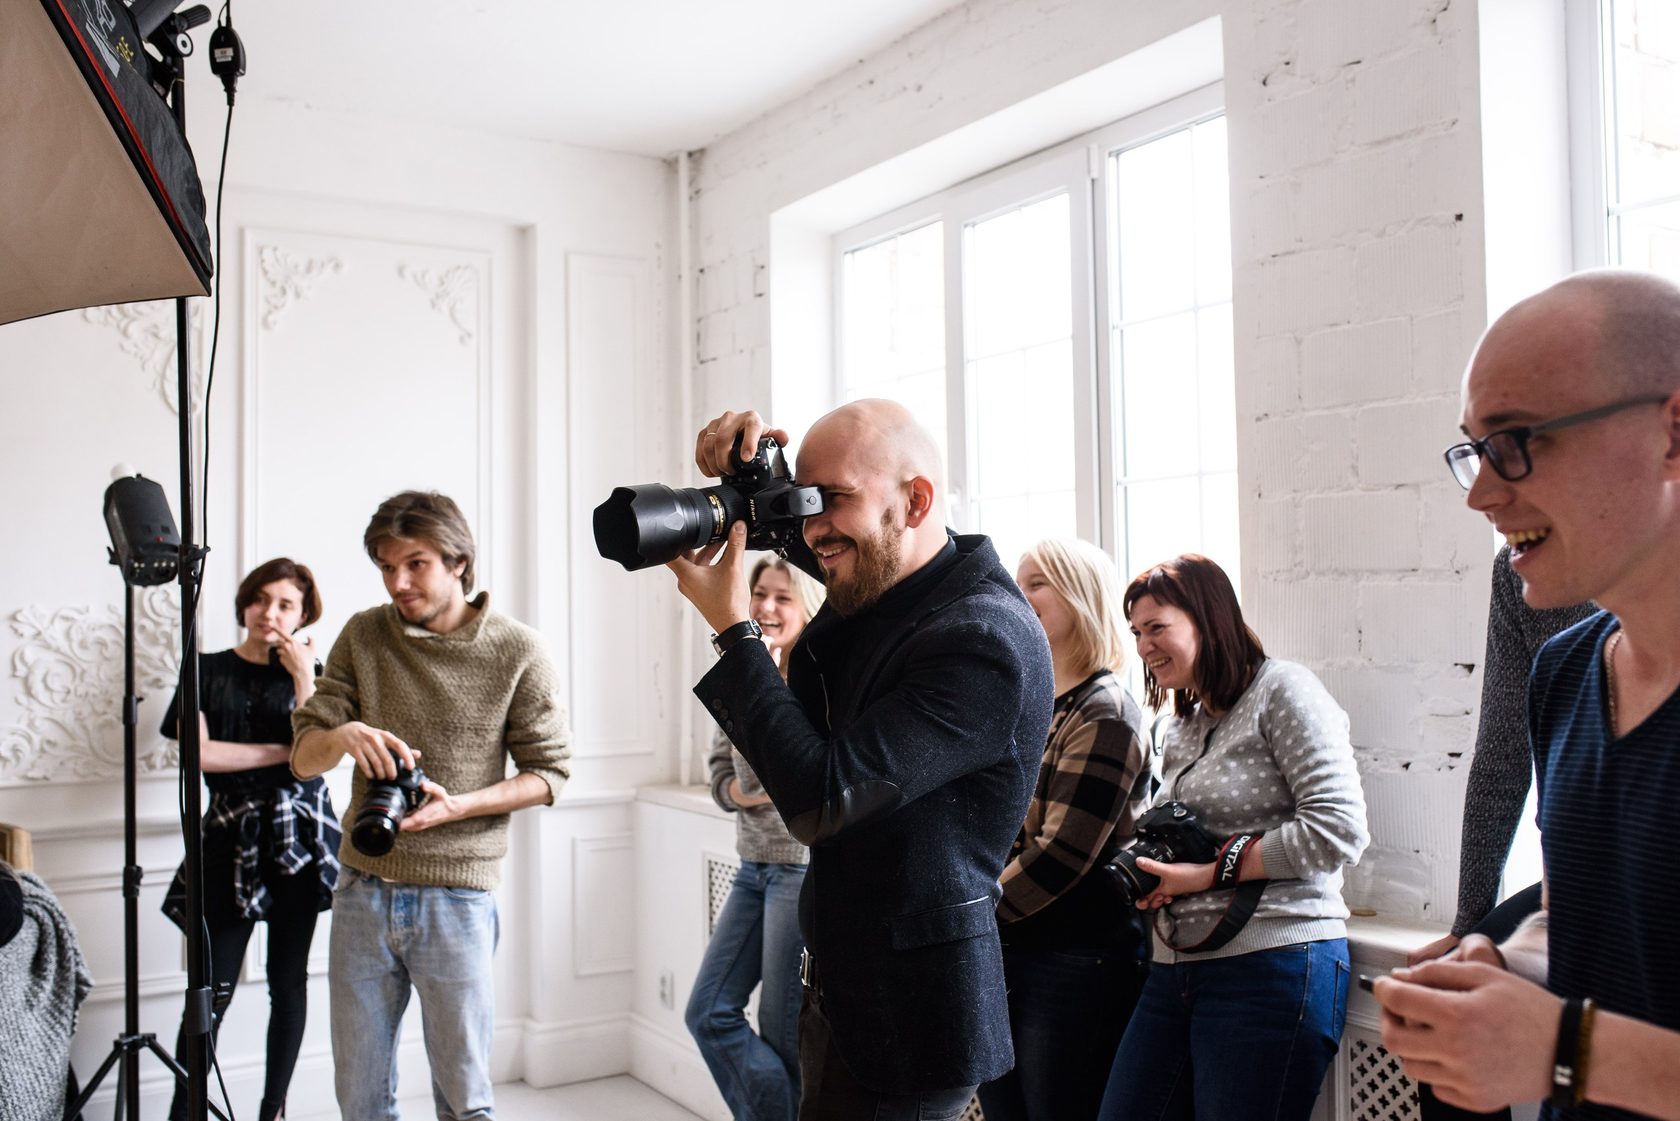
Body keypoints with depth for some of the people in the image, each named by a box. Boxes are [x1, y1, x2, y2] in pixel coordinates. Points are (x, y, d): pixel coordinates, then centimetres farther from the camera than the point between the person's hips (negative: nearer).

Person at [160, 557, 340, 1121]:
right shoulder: (209, 671, 6)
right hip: (231, 836, -1)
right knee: (213, 986, -6)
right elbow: (200, 753, -8)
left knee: (288, 980, 7)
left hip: (299, 834, 1)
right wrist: (284, 753, -7)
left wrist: (303, 678, -11)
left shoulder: (306, 675, 7)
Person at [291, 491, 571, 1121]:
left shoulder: (517, 652, -4)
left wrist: (455, 806, -16)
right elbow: (303, 758, 3)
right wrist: (342, 735, -21)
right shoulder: (363, 636, 3)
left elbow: (547, 774, -1)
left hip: (456, 896, -3)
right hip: (362, 891, 3)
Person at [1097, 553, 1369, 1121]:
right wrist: (1146, 874, 4)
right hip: (1174, 969, 8)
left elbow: (1339, 829, -16)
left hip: (1272, 967, -8)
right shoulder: (1178, 728, 18)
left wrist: (1212, 871, -13)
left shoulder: (1282, 689, -6)